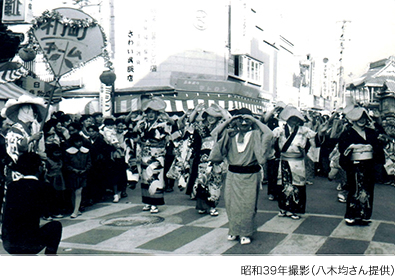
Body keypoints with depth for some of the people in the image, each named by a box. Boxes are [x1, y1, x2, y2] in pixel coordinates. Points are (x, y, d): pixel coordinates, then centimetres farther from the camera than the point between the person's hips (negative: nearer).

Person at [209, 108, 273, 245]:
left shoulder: (255, 135, -3)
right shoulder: (231, 135, 5)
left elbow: (269, 134, -20)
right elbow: (215, 133, -1)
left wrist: (255, 120, -12)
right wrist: (230, 121, -4)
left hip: (250, 176, -2)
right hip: (233, 174, 3)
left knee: (248, 204, 3)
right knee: (232, 203, 8)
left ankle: (245, 233, 17)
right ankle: (234, 230, 25)